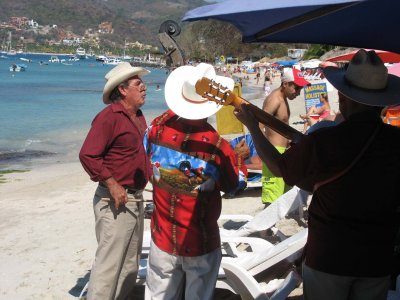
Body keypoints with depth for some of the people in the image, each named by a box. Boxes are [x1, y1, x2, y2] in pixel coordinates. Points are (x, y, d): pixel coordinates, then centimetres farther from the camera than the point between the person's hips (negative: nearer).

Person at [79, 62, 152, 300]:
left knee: (131, 263, 18)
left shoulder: (138, 116, 12)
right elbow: (87, 155, -23)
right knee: (109, 263, -4)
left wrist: (151, 173, 14)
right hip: (116, 201, -9)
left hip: (136, 198, 9)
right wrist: (112, 185, -23)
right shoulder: (109, 116, -16)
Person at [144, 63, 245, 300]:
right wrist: (238, 157, 12)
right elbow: (233, 185, -4)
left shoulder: (158, 129, -13)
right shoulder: (218, 147, -22)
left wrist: (175, 111, 17)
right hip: (200, 243, -3)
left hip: (163, 238, 3)